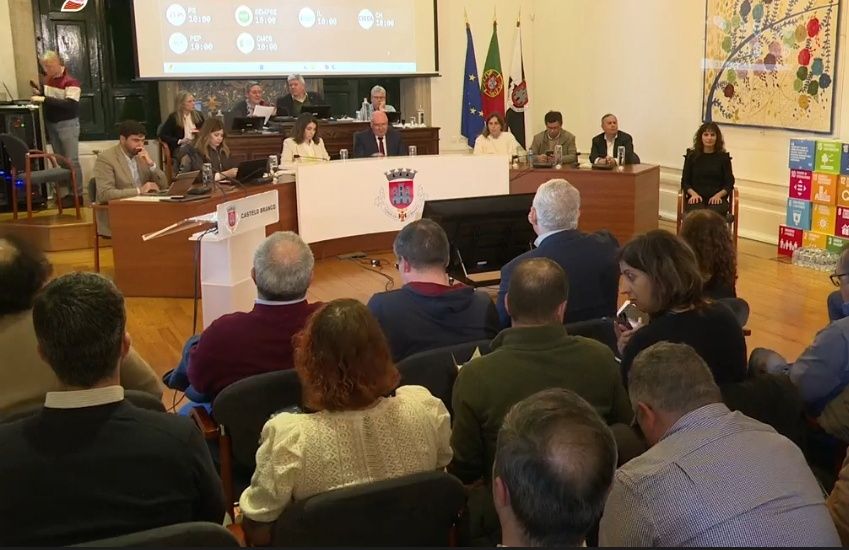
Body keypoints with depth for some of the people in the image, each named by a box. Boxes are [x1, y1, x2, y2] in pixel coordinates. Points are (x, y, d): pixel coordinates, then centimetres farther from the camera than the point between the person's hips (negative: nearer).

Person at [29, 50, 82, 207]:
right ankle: (64, 193, 17)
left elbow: (69, 104, -28)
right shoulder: (48, 79, 6)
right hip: (51, 124, 7)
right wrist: (39, 93, -1)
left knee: (71, 160, -4)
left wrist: (44, 99, -30)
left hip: (68, 124, -7)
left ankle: (77, 194, 3)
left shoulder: (71, 82, -16)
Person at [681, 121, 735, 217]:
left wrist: (718, 195, -11)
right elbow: (685, 181, 9)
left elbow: (729, 183, 8)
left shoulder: (724, 157, 9)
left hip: (717, 199, 0)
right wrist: (693, 194, -10)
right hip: (696, 198, 0)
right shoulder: (692, 156, 10)